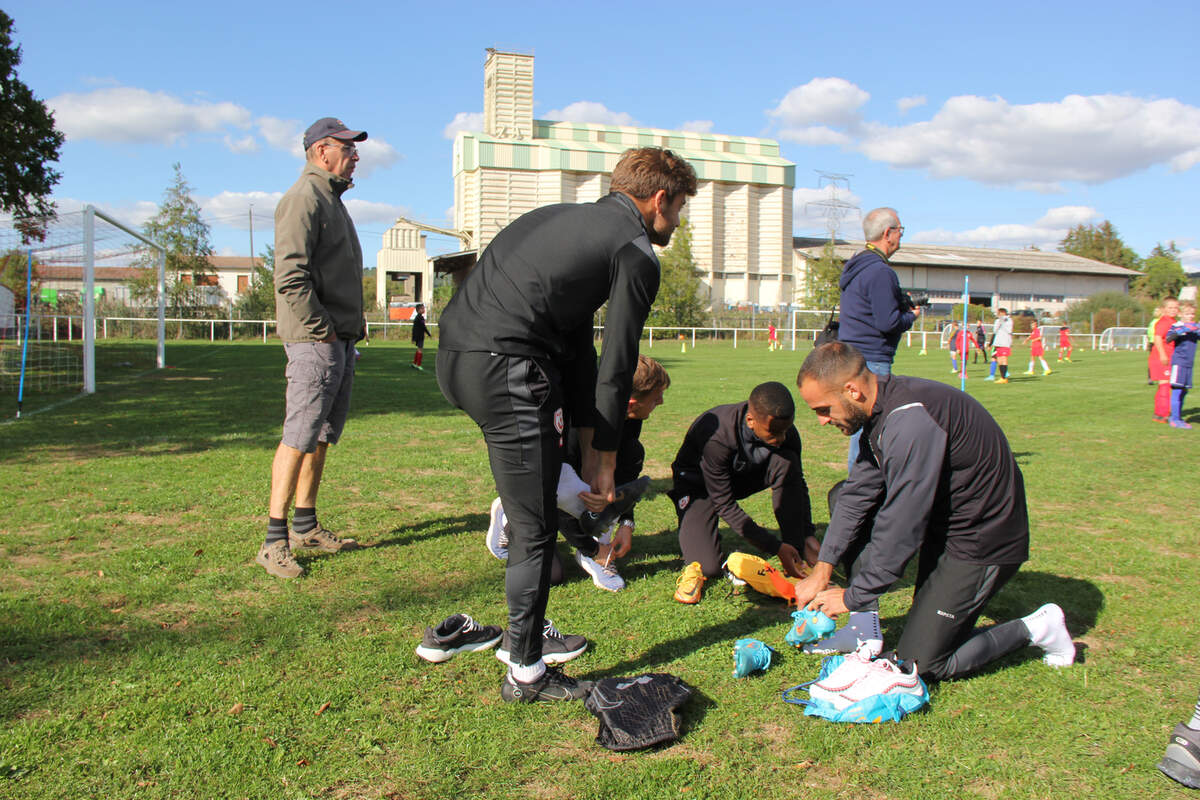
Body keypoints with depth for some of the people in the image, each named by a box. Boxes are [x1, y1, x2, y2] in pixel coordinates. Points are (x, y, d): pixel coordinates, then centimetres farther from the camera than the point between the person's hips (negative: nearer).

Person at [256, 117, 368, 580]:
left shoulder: (331, 201, 22)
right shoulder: (304, 198, -10)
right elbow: (290, 277, -20)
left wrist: (354, 318, 15)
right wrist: (323, 330, -18)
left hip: (340, 339, 10)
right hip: (314, 339, -10)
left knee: (322, 436, 13)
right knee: (299, 437, -10)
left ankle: (305, 528, 23)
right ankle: (275, 540, -5)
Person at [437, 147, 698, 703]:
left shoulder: (566, 218, 26)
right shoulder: (637, 254, 0)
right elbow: (616, 370, -1)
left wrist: (588, 448, 26)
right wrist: (604, 462, 10)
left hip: (453, 357, 9)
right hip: (504, 369, -9)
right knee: (535, 530, 4)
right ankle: (526, 674, 17)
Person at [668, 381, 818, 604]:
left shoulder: (784, 431, -22)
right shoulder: (716, 437, -37)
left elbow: (797, 483, -4)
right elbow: (725, 505, -29)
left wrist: (808, 535, -14)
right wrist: (776, 547, -30)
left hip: (742, 477, 5)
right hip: (699, 484, -5)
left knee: (786, 461, -26)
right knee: (709, 567, -25)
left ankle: (796, 558, -18)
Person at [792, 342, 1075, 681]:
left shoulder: (910, 421, -30)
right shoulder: (883, 406, 0)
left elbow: (901, 524, -27)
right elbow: (860, 491, 3)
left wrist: (854, 596, -17)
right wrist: (822, 568, -1)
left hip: (981, 544, -9)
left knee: (922, 664, -4)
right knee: (846, 499, 5)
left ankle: (1034, 629, 12)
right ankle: (866, 629, 5)